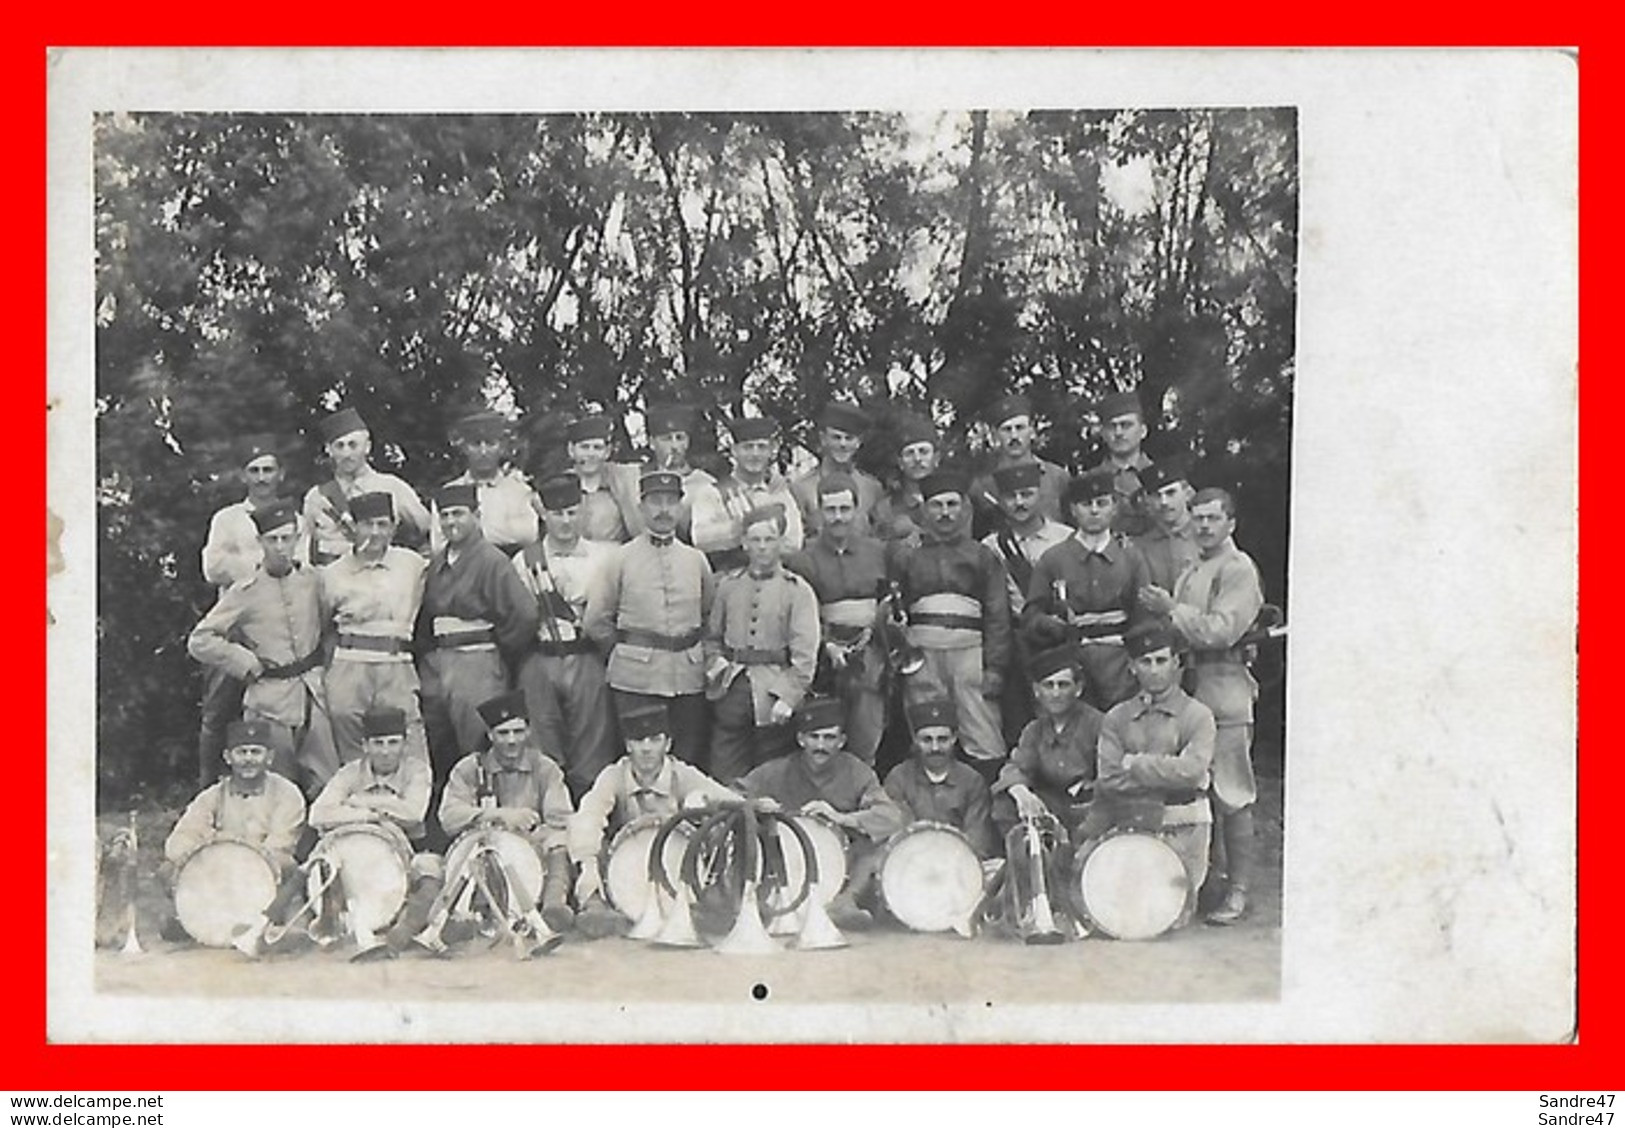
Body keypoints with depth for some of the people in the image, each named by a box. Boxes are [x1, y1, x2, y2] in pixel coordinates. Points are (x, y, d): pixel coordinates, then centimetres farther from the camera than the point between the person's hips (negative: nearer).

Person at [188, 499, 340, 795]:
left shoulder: (312, 581, 6)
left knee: (328, 789, -1)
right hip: (268, 703, -2)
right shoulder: (245, 592, -2)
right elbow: (200, 641, -3)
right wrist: (249, 665, -5)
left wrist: (321, 669, 7)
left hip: (315, 696, 3)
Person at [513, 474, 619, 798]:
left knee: (591, 755, -1)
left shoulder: (602, 557, 8)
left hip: (587, 659, 0)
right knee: (542, 753, 2)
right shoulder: (524, 561, 9)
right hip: (539, 660, 0)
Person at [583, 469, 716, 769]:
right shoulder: (620, 559, 3)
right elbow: (595, 622, 4)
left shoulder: (696, 559, 12)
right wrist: (625, 652, 4)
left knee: (689, 762, 4)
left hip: (689, 678, 3)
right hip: (636, 680, -3)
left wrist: (693, 650, 9)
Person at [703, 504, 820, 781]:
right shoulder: (728, 585, 11)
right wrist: (714, 663, 0)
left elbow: (805, 655, -7)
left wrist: (789, 698, -14)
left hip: (772, 692, -3)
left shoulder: (797, 590, -1)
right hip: (730, 689, 3)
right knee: (724, 776, 2)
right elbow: (712, 635, 19)